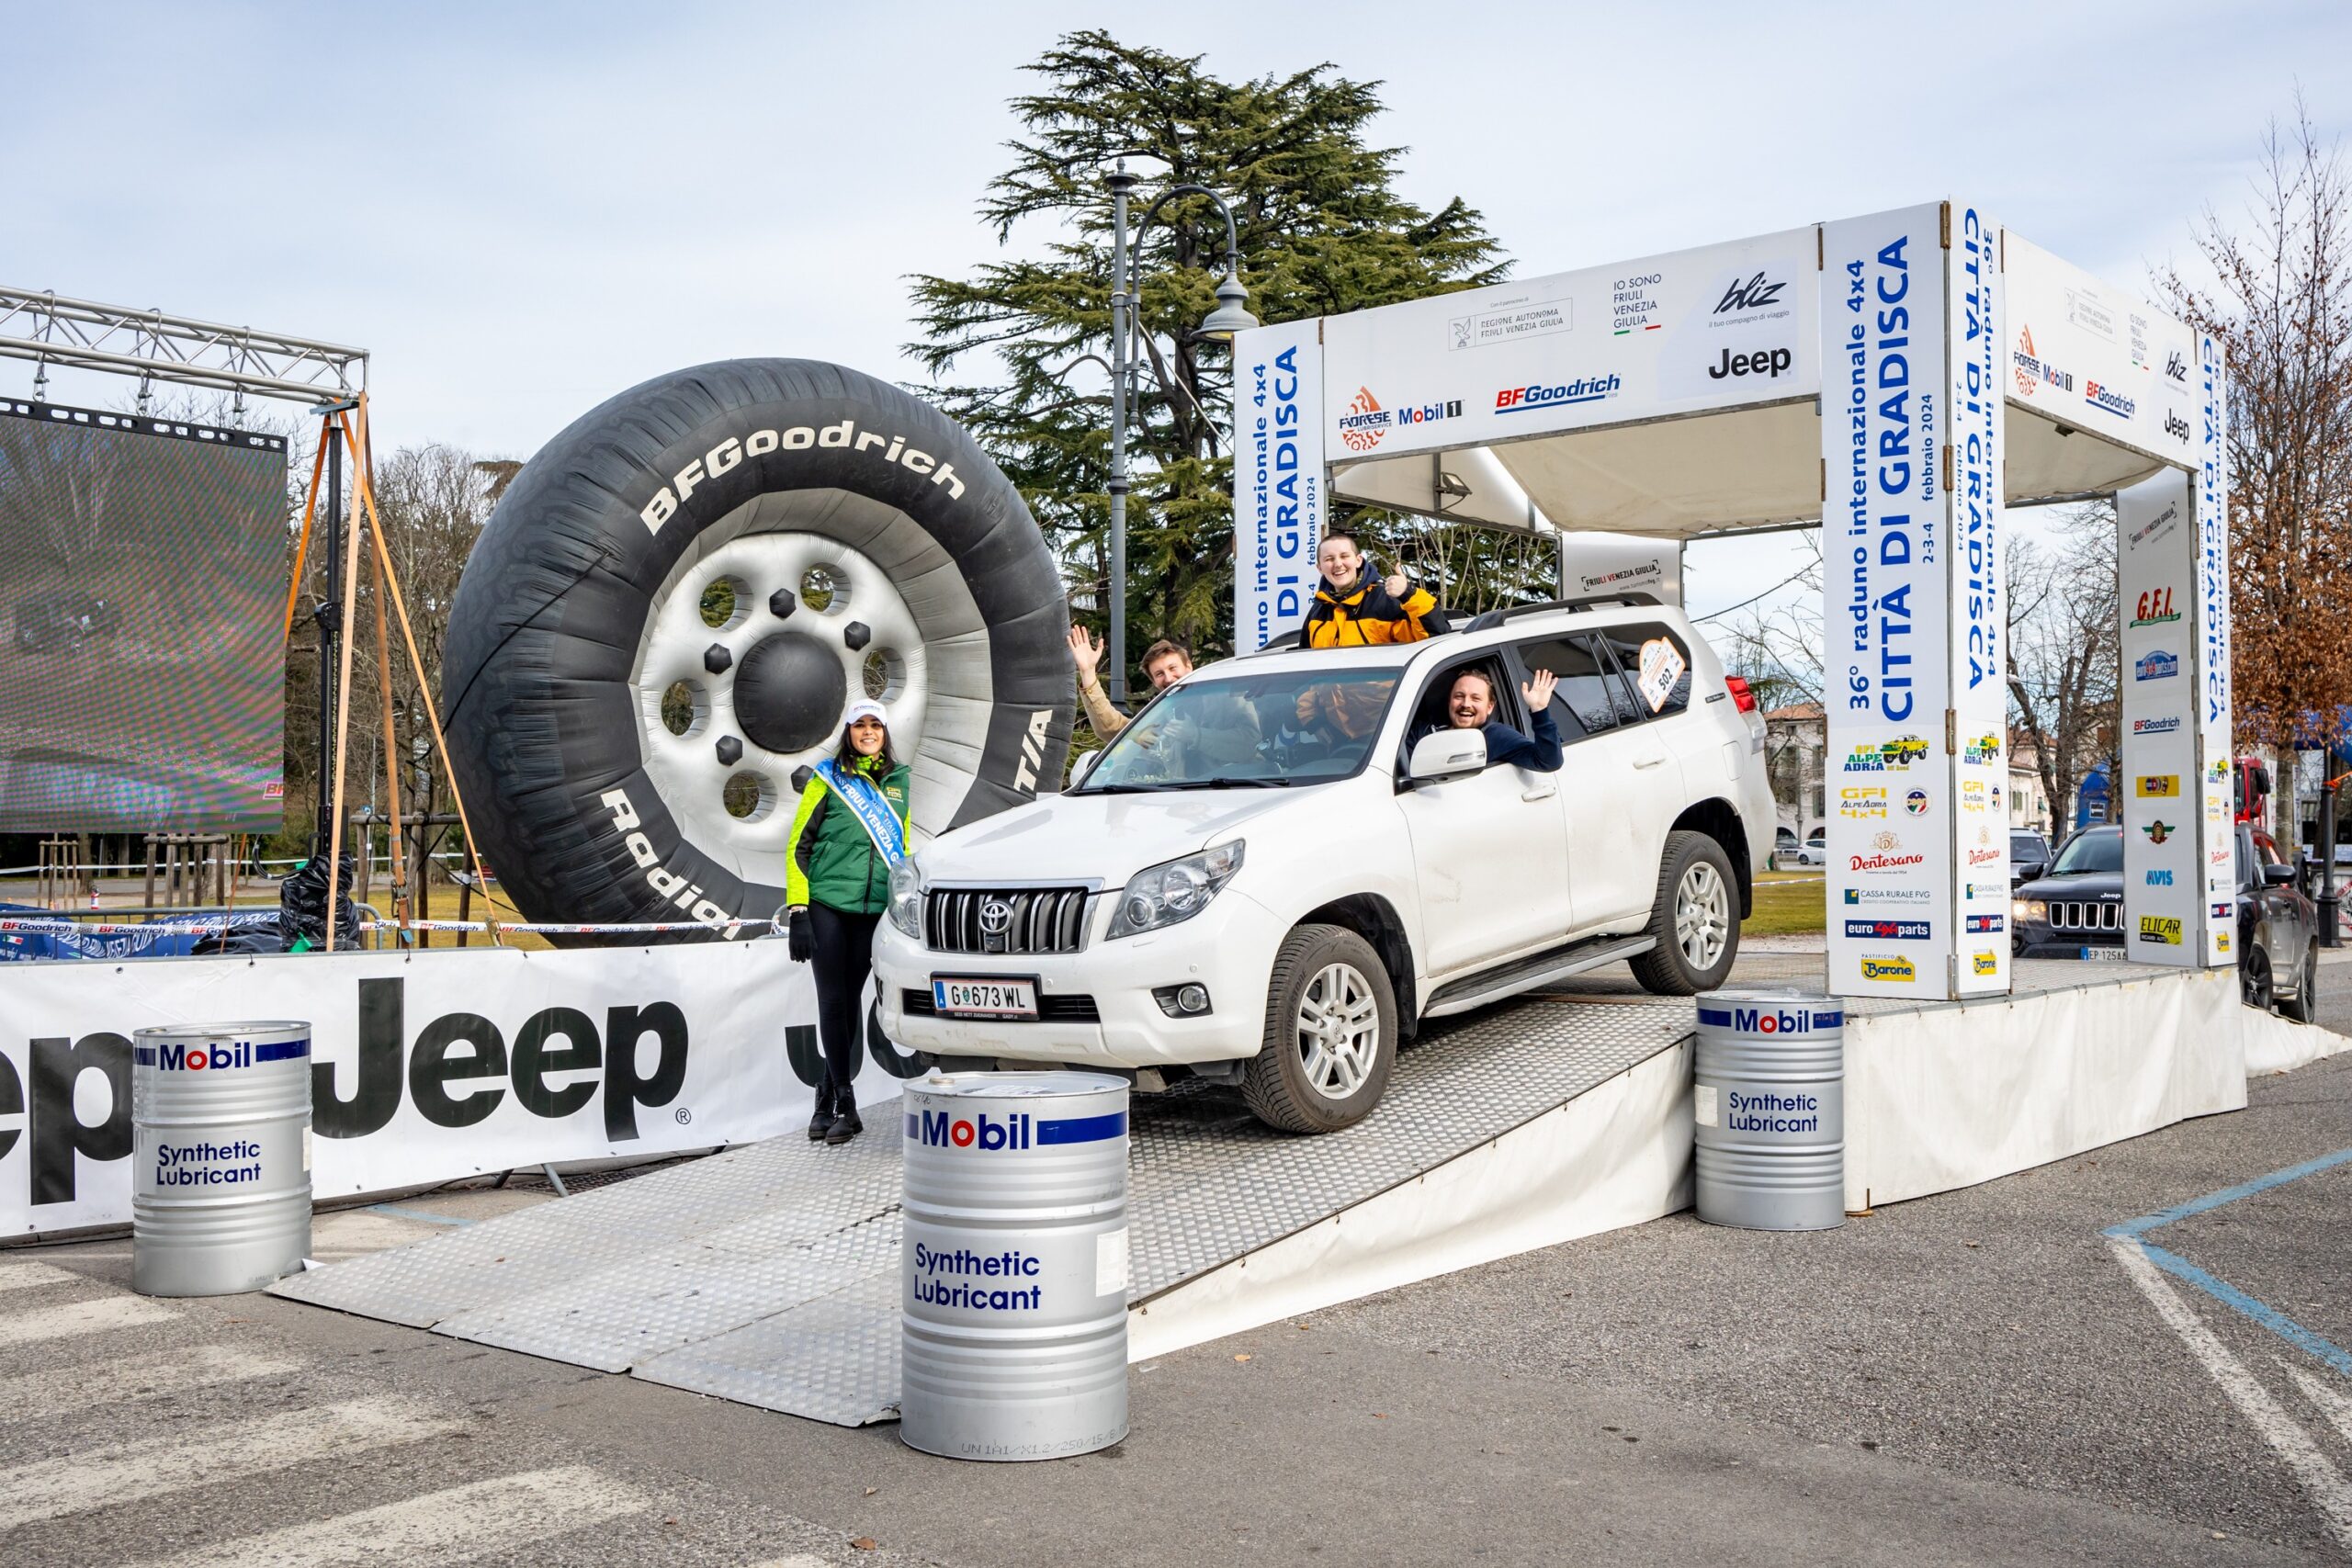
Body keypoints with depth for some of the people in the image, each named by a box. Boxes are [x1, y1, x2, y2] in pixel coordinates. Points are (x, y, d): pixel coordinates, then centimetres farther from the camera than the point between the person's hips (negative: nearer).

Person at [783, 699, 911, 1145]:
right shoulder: (827, 781, 1)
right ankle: (844, 1105, 2)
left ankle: (828, 1096, 18)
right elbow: (797, 846, 0)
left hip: (874, 909, 3)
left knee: (850, 1002, 6)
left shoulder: (898, 782, 13)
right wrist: (797, 910, -7)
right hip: (827, 905, -3)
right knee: (833, 1003, -4)